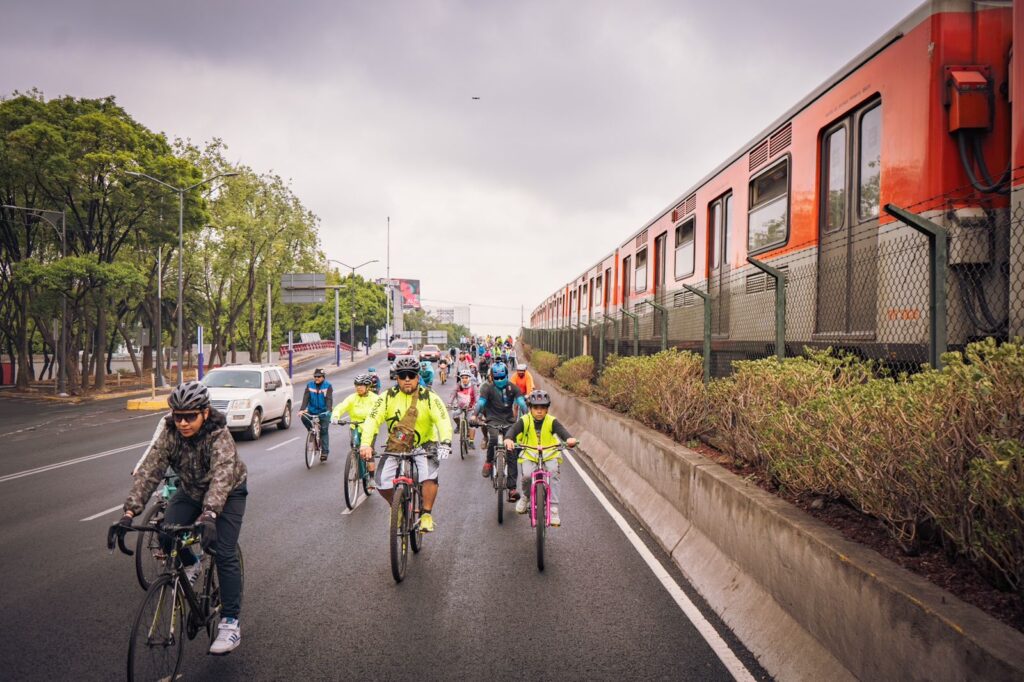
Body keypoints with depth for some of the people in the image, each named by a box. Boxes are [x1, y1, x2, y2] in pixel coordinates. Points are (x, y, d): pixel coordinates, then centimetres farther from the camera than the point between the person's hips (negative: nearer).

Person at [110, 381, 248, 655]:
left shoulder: (219, 436, -34)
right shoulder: (170, 433, -22)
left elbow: (221, 475, -48)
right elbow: (149, 470, -29)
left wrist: (208, 515, -63)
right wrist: (129, 513, -41)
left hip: (228, 493, -4)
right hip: (191, 491, 4)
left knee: (225, 554, -15)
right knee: (166, 534, -18)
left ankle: (230, 622, -6)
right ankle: (191, 565, 15)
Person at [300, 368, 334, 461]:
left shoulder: (328, 386, -9)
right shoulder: (309, 385, -2)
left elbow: (329, 399, -19)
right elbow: (306, 398, -12)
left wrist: (329, 410, -36)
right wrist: (301, 410, -26)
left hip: (324, 412, -2)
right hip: (312, 410, 3)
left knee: (324, 431, -2)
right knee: (304, 417, -25)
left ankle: (325, 451, 5)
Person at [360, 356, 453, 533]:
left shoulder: (429, 397, -11)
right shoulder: (388, 397, -7)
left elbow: (443, 421, -22)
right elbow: (372, 420, -16)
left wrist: (445, 443, -40)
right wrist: (366, 444, -32)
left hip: (424, 445, -2)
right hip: (395, 447, 2)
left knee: (429, 475, -28)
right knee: (382, 483, -12)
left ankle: (426, 514, -8)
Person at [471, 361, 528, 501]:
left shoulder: (512, 387, 1)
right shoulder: (488, 388, -3)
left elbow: (521, 402, -10)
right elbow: (481, 402, -15)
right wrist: (474, 415, -33)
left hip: (509, 421, 2)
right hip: (493, 420, -2)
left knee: (512, 454, -6)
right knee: (494, 438, -35)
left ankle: (512, 488, -3)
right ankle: (489, 462, -4)